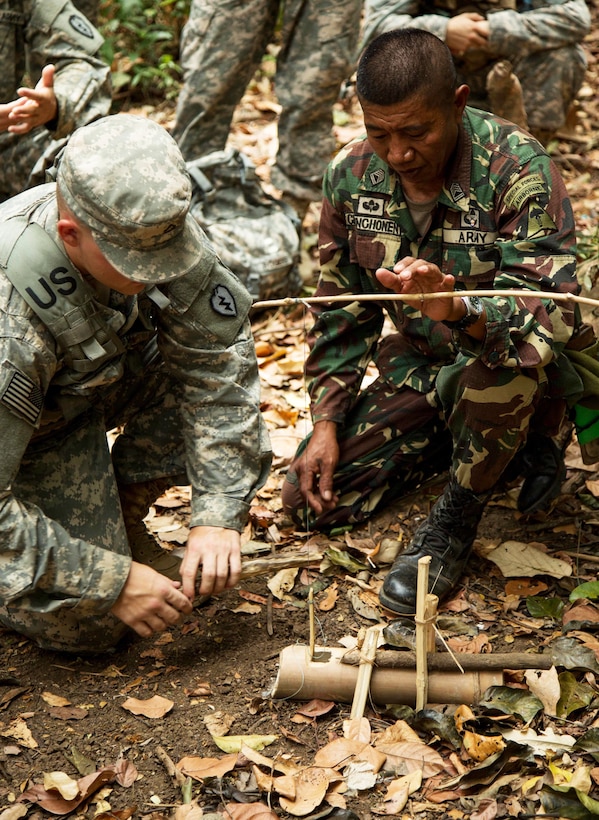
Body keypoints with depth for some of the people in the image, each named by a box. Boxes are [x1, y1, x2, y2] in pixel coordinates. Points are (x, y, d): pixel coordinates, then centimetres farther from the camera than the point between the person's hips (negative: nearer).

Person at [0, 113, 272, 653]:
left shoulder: (151, 226, -25)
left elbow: (218, 362, -17)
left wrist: (218, 518, -23)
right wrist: (112, 582, -30)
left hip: (100, 372, 6)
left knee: (224, 364, -20)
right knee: (88, 623, -16)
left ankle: (116, 516, 3)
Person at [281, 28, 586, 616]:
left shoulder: (517, 167, -24)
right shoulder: (350, 175, -8)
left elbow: (549, 313, -33)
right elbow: (341, 309, 3)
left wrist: (457, 309, -53)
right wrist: (327, 422, -4)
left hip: (509, 368, -5)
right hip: (416, 364, 6)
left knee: (517, 351, -42)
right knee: (310, 499, -4)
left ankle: (459, 512, -12)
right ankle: (500, 445, 12)